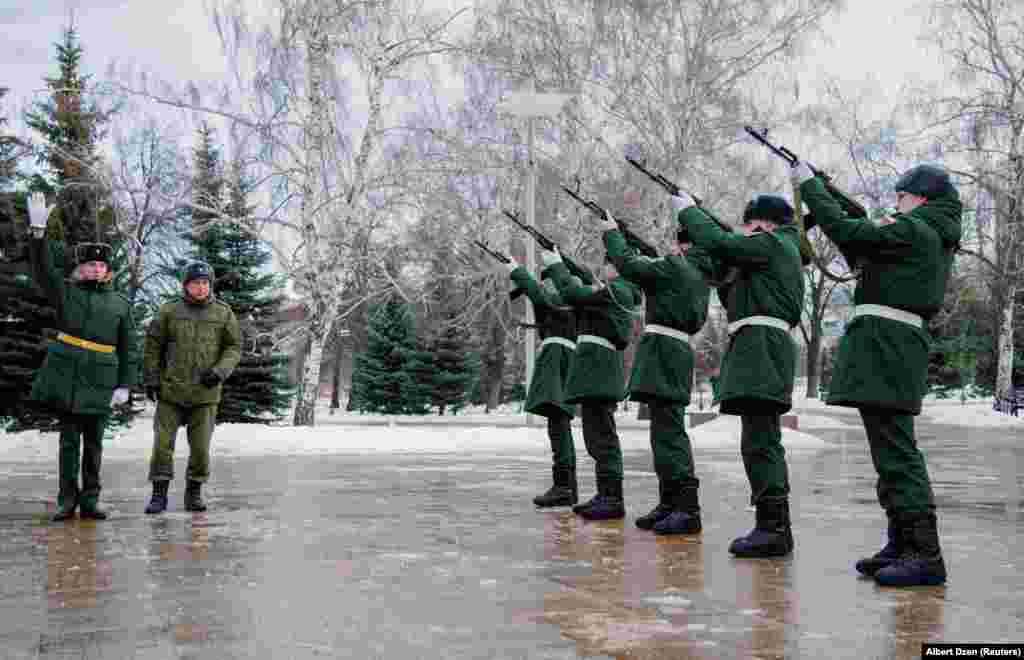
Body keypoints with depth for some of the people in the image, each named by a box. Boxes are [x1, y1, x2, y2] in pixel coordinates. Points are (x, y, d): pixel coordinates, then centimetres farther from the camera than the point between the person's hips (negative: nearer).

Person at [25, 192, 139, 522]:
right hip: (66, 377, -1)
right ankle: (67, 501, 10)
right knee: (69, 439, 3)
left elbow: (129, 349, 5)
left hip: (101, 382, 1)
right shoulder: (65, 291, 6)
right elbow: (43, 266, -10)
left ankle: (90, 501, 14)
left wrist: (125, 386, -3)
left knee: (94, 442, 6)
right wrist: (38, 230, -24)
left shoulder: (121, 304, 7)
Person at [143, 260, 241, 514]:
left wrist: (220, 371, -12)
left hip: (205, 393, 0)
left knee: (200, 447, 3)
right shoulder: (169, 311, 2)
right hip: (171, 391, 0)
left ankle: (194, 494, 19)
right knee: (162, 443, 0)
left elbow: (234, 347, 4)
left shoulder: (223, 313, 2)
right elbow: (153, 344, 8)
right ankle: (159, 494, 11)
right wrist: (150, 378, 2)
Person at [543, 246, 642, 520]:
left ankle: (613, 499, -8)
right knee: (597, 434, 14)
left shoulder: (617, 290, -10)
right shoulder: (622, 293, 20)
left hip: (597, 363, -11)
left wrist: (555, 264, -1)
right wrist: (582, 288, 12)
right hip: (598, 368, 11)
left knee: (601, 434, -10)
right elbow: (584, 301, 25)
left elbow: (571, 294, -14)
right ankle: (605, 495, 20)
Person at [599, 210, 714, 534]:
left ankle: (688, 508, -12)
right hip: (679, 350, 10)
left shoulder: (676, 267, -8)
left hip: (662, 348, -10)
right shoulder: (700, 276, 18)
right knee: (665, 428, 14)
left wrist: (611, 232, 7)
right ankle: (669, 504, 20)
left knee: (669, 429, -11)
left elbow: (628, 264, -9)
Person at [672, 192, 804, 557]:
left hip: (760, 346, -11)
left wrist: (688, 210, -1)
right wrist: (723, 274, 14)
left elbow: (719, 243, -14)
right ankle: (774, 526, 19)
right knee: (763, 441, 13)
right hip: (760, 351, 11)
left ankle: (773, 527, -14)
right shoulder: (780, 251, 26)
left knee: (759, 441, -13)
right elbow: (738, 301, 25)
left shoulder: (772, 243, -2)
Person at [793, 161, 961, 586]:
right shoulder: (935, 239, 21)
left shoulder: (914, 231, -8)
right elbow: (862, 253, 26)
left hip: (886, 342, -10)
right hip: (894, 345, 11)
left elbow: (843, 230, -12)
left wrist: (808, 184, -1)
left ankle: (926, 555, -11)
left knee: (896, 450, -12)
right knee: (892, 450, 13)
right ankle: (902, 546, 20)